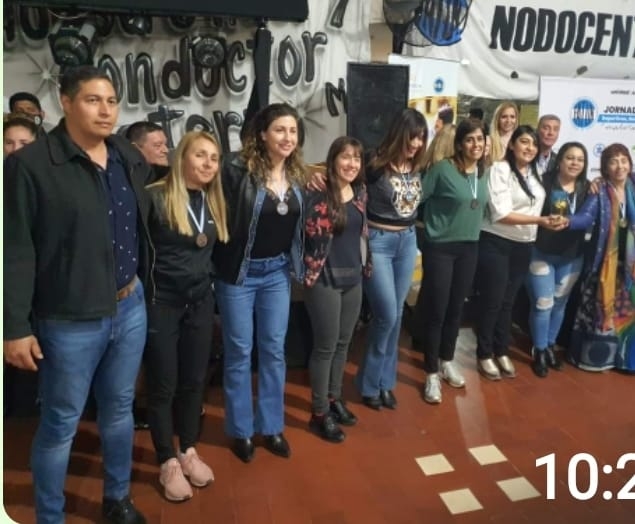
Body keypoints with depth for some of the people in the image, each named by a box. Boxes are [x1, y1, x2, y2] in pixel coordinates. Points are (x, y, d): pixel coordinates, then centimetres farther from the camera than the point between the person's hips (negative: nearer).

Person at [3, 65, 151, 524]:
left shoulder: (131, 159, 6)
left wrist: (145, 287, 9)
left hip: (131, 308, 6)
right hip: (71, 322, -5)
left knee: (120, 410, 21)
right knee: (60, 425, 11)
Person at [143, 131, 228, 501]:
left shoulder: (215, 201, 6)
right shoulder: (156, 197, -13)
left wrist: (208, 277, 7)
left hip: (201, 300, 5)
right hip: (162, 301, -5)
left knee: (194, 380, 14)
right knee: (163, 384, 6)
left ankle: (189, 452, 32)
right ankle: (168, 463, 23)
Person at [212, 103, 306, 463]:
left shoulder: (298, 175, 2)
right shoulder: (238, 168, -16)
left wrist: (299, 266, 10)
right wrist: (221, 262, -14)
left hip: (278, 272, 5)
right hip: (240, 272, -5)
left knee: (274, 349, 13)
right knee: (239, 352, 7)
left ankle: (271, 426, 29)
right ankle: (241, 430, 26)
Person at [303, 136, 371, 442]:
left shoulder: (360, 192, 7)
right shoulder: (319, 194, -14)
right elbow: (312, 235, -17)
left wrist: (365, 264, 17)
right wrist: (323, 206, -24)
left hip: (353, 277, 7)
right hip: (324, 279, -7)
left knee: (343, 343, 17)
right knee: (326, 346, 2)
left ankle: (334, 398, 35)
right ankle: (319, 413, 18)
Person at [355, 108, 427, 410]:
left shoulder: (417, 167, 4)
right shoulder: (376, 165, -15)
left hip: (407, 241, 7)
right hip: (378, 241, -6)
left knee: (396, 315, 11)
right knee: (386, 315, -6)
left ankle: (385, 381, 25)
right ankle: (369, 383, 15)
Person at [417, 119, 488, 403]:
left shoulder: (482, 172, 5)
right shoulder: (442, 169, -14)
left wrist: (471, 230, 12)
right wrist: (431, 224, -10)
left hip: (469, 247, 6)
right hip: (440, 247, -6)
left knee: (456, 308, 15)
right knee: (436, 310, -1)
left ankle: (446, 361, 34)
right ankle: (431, 373, 13)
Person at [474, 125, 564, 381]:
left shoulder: (535, 174, 11)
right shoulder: (500, 169, -12)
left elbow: (534, 207, 15)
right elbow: (501, 214, -19)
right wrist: (539, 220, -24)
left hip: (523, 246, 6)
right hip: (496, 244, -6)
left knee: (508, 301, 15)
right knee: (492, 301, 2)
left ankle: (502, 351, 29)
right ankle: (484, 355, 17)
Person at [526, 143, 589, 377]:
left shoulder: (587, 188, 0)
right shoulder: (544, 182, -14)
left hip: (571, 257, 5)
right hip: (542, 254, -5)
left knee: (560, 304, 15)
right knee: (543, 304, 0)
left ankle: (550, 347, 33)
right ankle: (539, 352, 17)